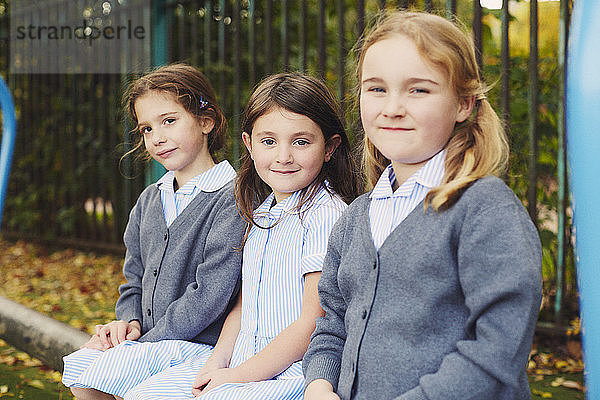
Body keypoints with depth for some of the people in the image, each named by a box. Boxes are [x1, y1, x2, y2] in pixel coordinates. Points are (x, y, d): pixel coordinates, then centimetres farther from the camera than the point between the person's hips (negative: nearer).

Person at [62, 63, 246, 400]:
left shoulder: (230, 199, -14)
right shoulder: (149, 201, 13)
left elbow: (209, 296, -19)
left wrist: (146, 341, -16)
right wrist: (130, 322, -1)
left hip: (204, 344, -7)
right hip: (149, 339, 8)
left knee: (110, 368, -24)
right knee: (77, 366, -11)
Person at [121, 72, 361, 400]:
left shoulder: (325, 214, -14)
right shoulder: (260, 216, 13)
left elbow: (313, 322, -17)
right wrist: (218, 360, -1)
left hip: (293, 371, -8)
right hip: (242, 361, 8)